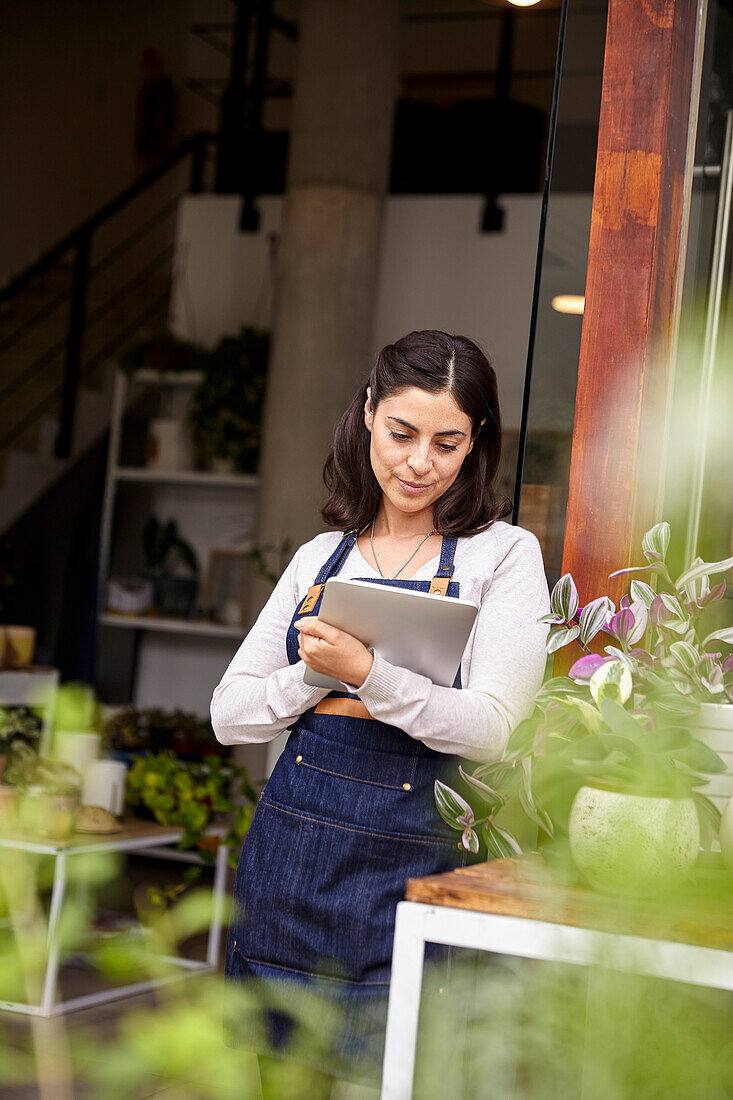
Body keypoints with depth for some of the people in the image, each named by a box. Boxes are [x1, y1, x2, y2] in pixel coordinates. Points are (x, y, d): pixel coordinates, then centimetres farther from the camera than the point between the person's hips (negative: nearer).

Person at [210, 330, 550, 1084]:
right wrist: (314, 675, -9)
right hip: (287, 853, 4)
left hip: (407, 867, -4)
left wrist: (368, 674, -23)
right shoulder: (320, 557, 12)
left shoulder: (503, 554, 0)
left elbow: (490, 728, -11)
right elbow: (229, 714, 9)